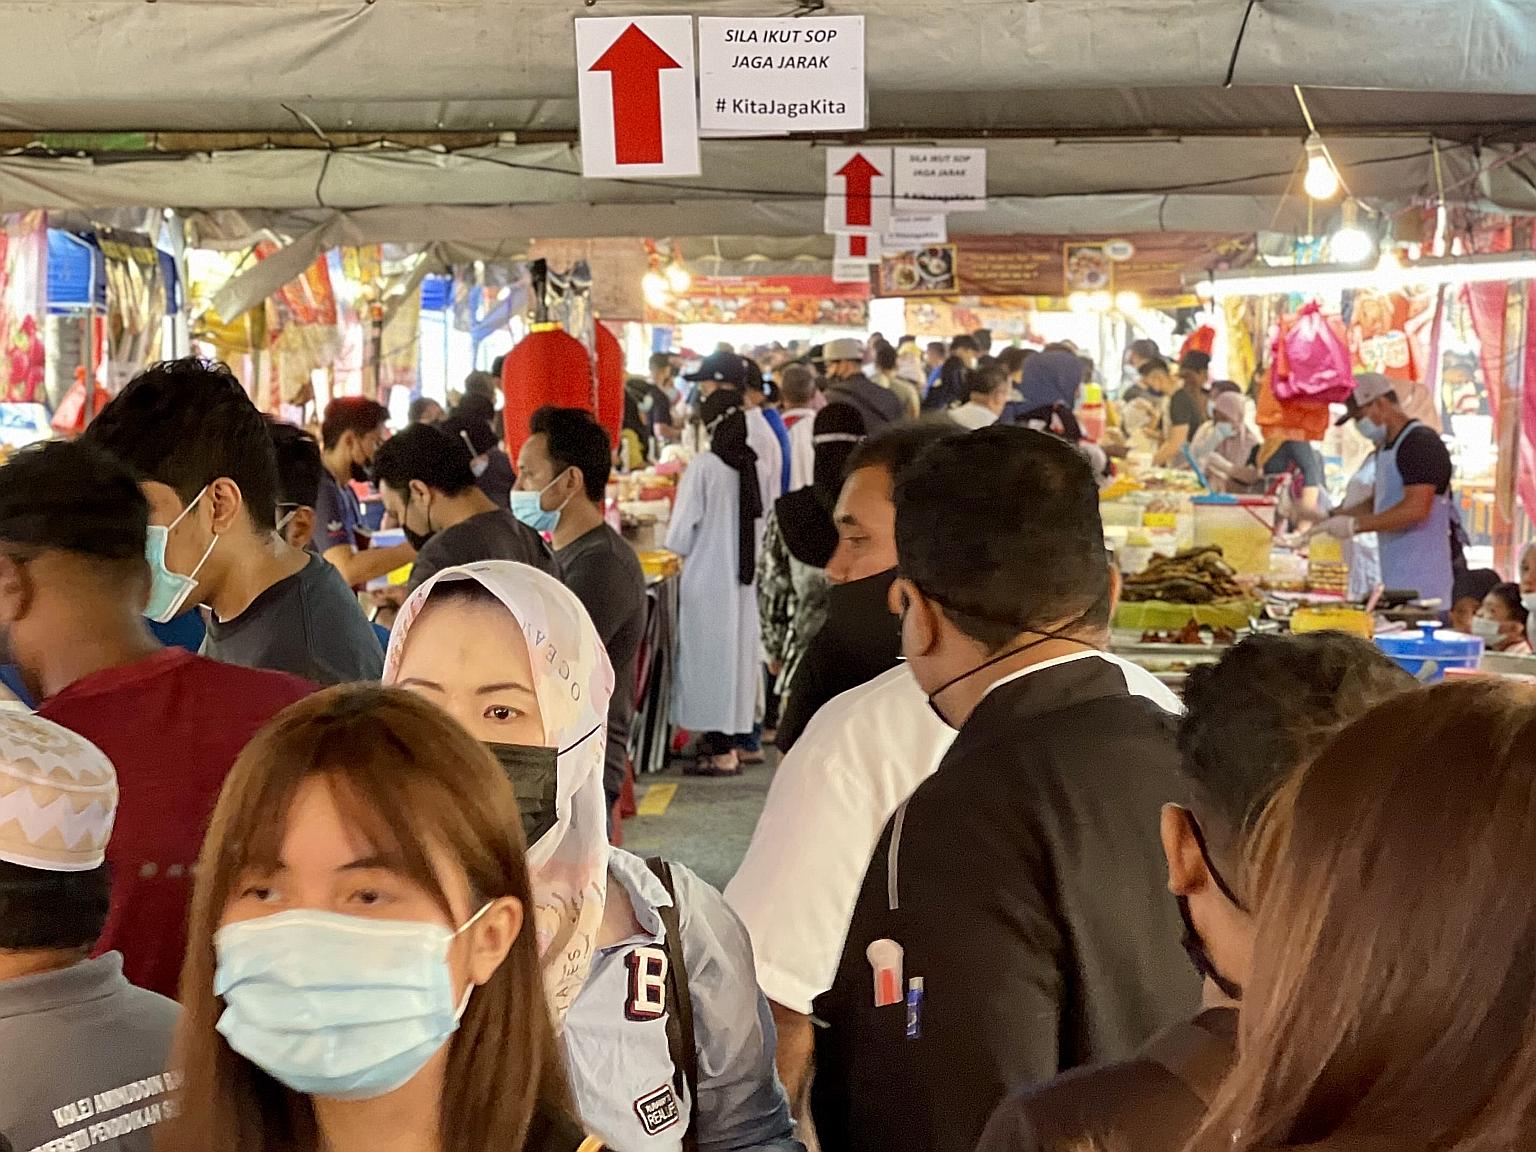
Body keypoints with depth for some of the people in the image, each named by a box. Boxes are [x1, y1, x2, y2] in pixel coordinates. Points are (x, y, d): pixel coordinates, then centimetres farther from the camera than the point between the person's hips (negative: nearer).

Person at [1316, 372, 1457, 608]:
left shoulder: (1422, 443, -12)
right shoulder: (1385, 447, 18)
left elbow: (1416, 509, -21)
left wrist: (1354, 525, -19)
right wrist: (1334, 516, 14)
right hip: (1396, 576, 9)